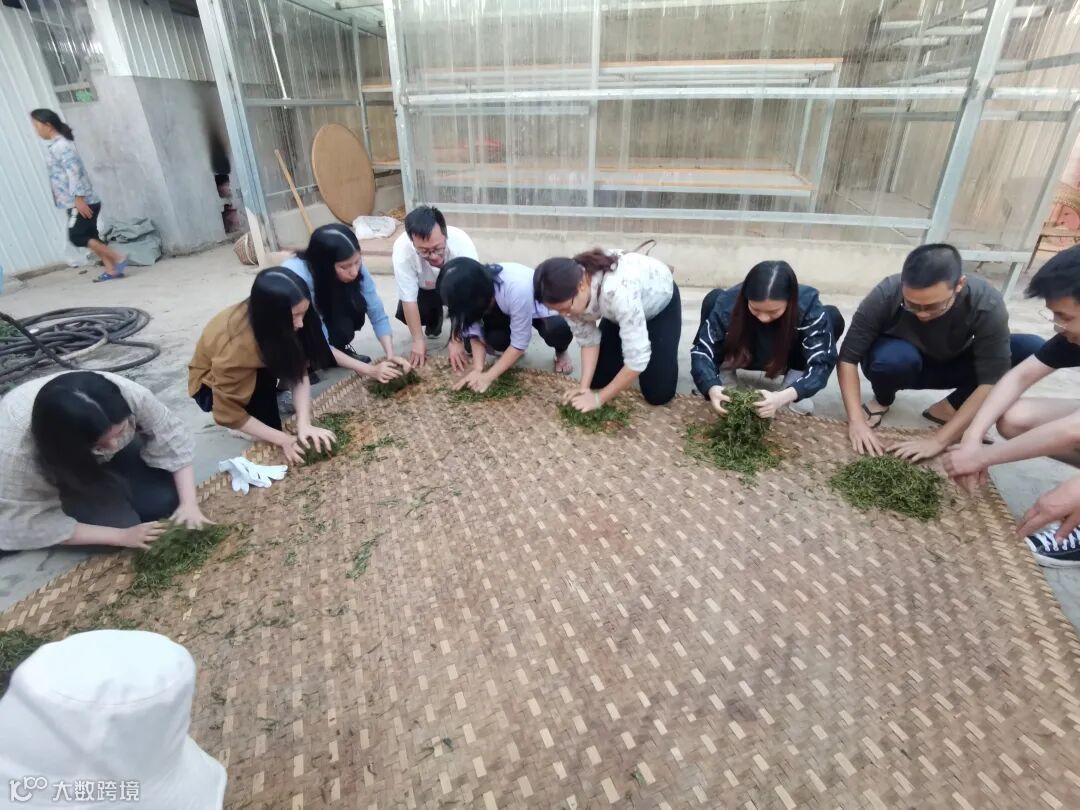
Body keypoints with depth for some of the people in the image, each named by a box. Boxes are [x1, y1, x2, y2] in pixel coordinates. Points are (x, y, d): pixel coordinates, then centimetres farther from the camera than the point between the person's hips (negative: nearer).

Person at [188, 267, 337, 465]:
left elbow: (299, 371, -23)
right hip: (212, 385, -5)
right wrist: (284, 439, -31)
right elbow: (227, 413, -30)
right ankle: (267, 440, -11)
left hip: (261, 368, 5)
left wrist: (304, 424, -36)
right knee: (263, 379, -33)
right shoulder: (236, 346, -40)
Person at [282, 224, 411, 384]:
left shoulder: (355, 267, -26)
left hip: (324, 319, 4)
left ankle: (340, 350, 0)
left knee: (354, 304, -26)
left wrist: (391, 355, -35)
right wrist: (369, 370, -38)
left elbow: (377, 314, -20)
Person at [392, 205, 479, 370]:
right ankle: (435, 317, 12)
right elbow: (409, 299, -27)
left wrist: (457, 340, -35)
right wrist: (418, 340, -26)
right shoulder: (402, 248, -37)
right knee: (404, 312, -23)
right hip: (426, 289, 1)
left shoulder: (462, 244, -40)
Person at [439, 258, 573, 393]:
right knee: (494, 338, -26)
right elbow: (475, 333, -20)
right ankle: (509, 355, 10)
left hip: (539, 309, -4)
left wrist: (488, 377, -36)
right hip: (504, 312, 4)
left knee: (556, 330, -35)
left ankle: (561, 352, 1)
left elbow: (519, 342, -35)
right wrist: (477, 369, -35)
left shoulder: (517, 289, -43)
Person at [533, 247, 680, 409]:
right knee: (598, 380, -1)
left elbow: (637, 358, -41)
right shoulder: (569, 293, -27)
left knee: (658, 394, -10)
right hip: (616, 310, 5)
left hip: (662, 304, -4)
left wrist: (599, 398, -32)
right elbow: (587, 339, -14)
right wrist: (584, 386, -26)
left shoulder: (618, 291, -47)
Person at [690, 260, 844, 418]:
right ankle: (724, 379, -10)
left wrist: (784, 396, -52)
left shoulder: (808, 305, -32)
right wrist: (711, 387, -50)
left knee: (833, 316, -25)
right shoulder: (728, 302, -34)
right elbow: (702, 349, -31)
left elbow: (821, 362, -35)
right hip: (742, 356, -1)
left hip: (786, 359, 1)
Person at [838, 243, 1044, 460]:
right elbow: (848, 358, -28)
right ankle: (882, 400, -3)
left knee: (1033, 349, -22)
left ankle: (948, 409, -6)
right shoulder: (886, 295, -32)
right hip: (900, 363, -2)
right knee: (895, 358, -37)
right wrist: (856, 421, -36)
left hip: (950, 365, 2)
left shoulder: (987, 305, -30)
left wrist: (939, 440, -36)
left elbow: (991, 382, -30)